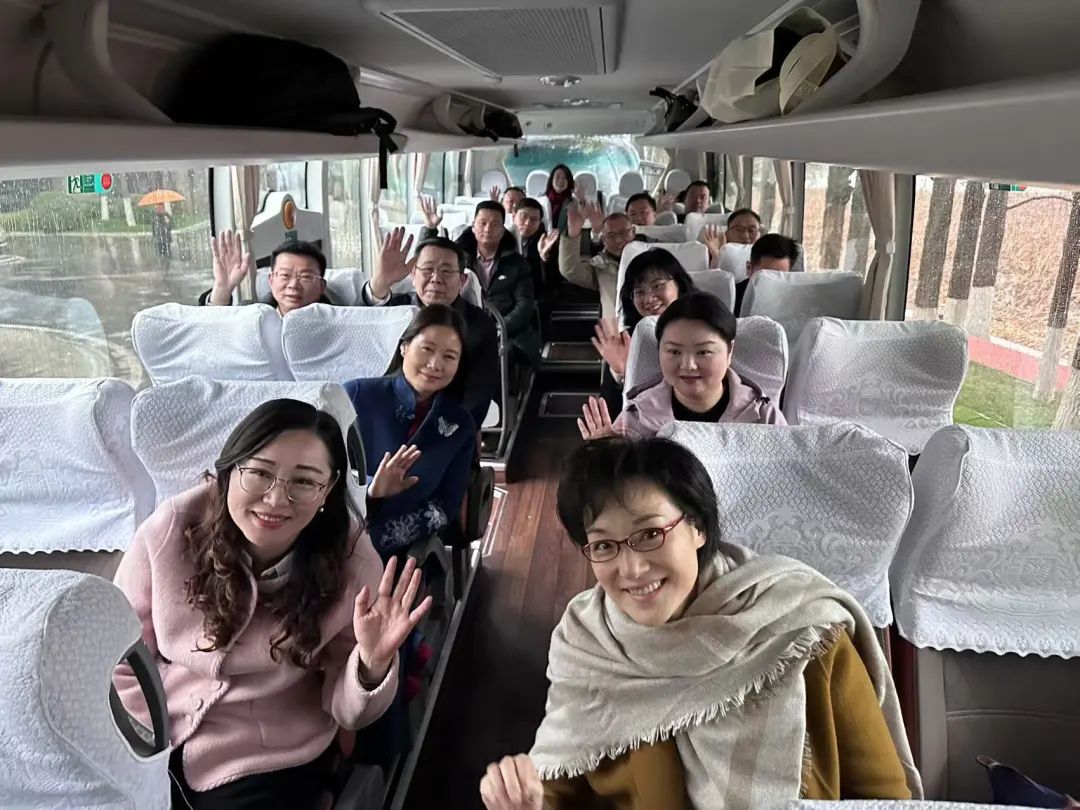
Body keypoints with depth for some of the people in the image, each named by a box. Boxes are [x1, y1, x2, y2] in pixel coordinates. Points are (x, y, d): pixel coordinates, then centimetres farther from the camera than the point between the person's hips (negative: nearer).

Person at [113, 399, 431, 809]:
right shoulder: (169, 532, -18)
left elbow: (347, 713, -13)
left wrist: (373, 663, -33)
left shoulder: (350, 561, -20)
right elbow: (121, 661, -4)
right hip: (158, 741, 2)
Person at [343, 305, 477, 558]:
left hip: (403, 553, 2)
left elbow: (445, 507, 0)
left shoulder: (460, 426, 3)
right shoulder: (357, 395, -4)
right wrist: (369, 490, -25)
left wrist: (376, 538, -13)